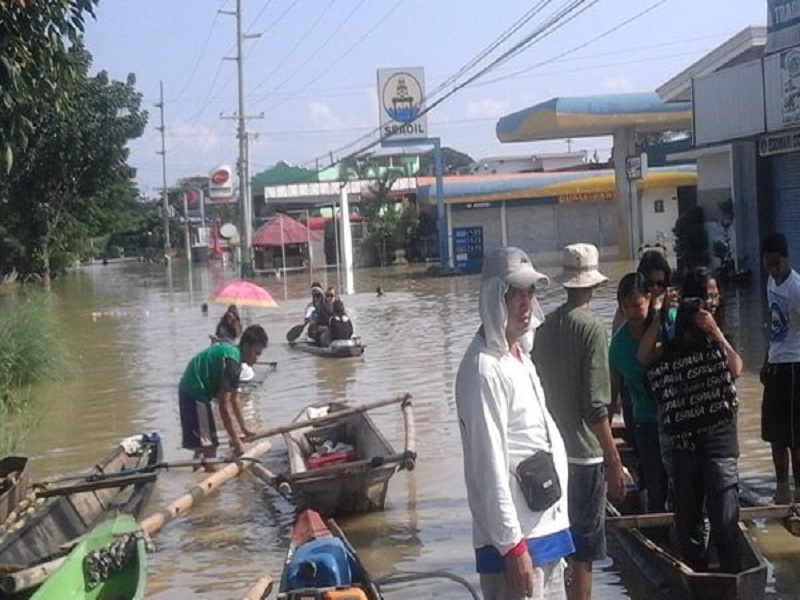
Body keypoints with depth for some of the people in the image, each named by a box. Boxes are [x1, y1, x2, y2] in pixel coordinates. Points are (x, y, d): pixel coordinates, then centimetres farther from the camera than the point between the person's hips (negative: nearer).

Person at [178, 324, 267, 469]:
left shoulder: (231, 351, 10)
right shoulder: (231, 360, -21)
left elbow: (233, 398, 21)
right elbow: (224, 405, -24)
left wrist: (244, 429, 26)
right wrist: (236, 441, -21)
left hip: (190, 391, 11)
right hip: (195, 394, -11)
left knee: (202, 445, 20)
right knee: (209, 446, -10)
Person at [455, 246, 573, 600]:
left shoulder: (520, 358, 13)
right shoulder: (484, 368, -18)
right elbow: (490, 467, -21)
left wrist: (555, 524, 19)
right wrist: (512, 545, -22)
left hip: (547, 530, 10)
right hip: (515, 542, -10)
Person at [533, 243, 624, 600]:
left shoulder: (545, 328, 6)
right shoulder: (591, 329, -14)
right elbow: (596, 406, -18)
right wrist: (614, 462, -14)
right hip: (584, 453, -7)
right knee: (583, 550, 0)